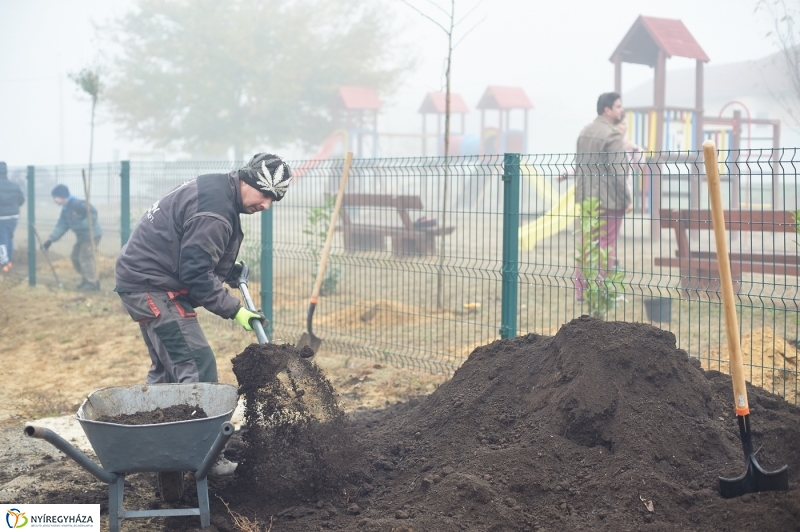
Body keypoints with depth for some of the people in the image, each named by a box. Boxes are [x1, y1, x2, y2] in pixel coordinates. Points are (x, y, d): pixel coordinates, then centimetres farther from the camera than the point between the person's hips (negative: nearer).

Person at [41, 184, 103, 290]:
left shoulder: (76, 204, -19)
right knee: (75, 257, 13)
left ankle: (92, 283, -5)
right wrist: (50, 240, 2)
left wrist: (82, 225, -28)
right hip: (82, 236, 10)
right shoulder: (65, 209, 11)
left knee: (85, 257, -11)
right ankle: (85, 280, 23)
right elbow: (61, 226, 9)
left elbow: (92, 213, -26)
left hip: (91, 234, -10)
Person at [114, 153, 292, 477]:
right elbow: (196, 275, -23)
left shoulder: (213, 190, 10)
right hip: (153, 287, -11)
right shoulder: (215, 212, -22)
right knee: (198, 367, -12)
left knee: (166, 369, 17)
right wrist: (234, 310, -15)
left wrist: (228, 270, 9)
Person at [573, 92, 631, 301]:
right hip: (609, 200, -8)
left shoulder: (585, 132, 13)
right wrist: (627, 198, -10)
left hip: (585, 198, 8)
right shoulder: (612, 134, -13)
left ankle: (581, 290, 15)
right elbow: (617, 171, -17)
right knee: (606, 247, -2)